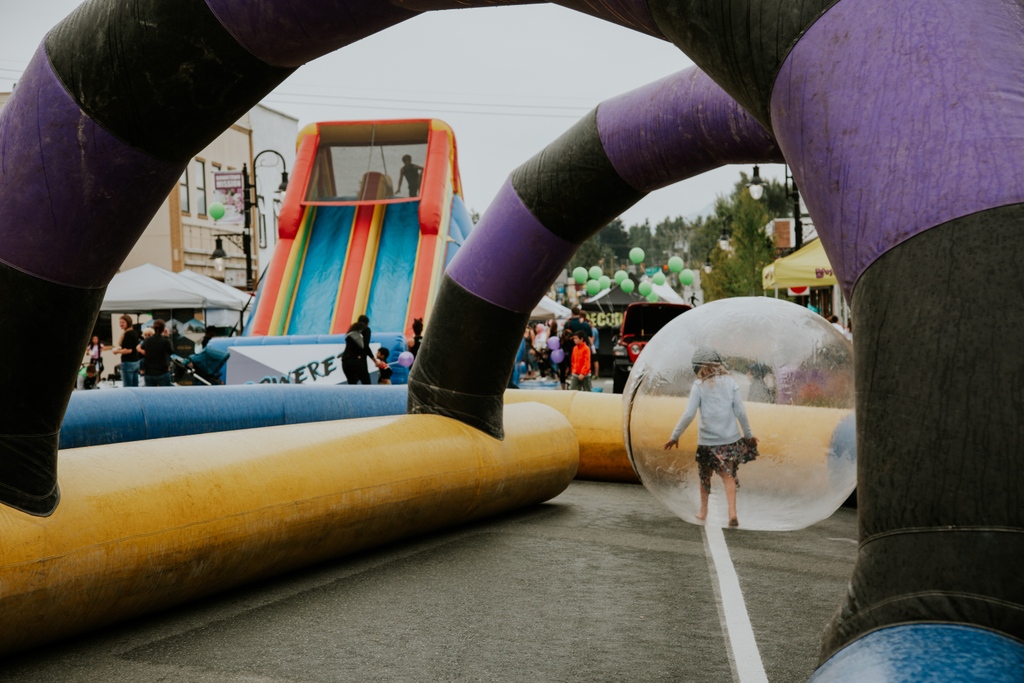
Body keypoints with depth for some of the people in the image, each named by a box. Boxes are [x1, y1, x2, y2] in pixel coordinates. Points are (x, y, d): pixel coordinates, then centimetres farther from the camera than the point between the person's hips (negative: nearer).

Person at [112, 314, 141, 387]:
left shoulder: (127, 334, -15)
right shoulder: (135, 332, 10)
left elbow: (129, 350, -21)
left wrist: (117, 351, -8)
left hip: (128, 363, -9)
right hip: (136, 362, 9)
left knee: (127, 387, -4)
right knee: (135, 386, 12)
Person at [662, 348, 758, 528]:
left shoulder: (699, 385, -7)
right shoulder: (730, 382, 1)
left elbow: (689, 414, -11)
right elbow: (740, 411, 1)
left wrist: (675, 436, -3)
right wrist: (748, 434, 11)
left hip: (707, 439, -2)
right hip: (730, 438, 2)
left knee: (705, 474, 17)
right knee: (728, 475, 6)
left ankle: (703, 511, 27)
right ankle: (732, 512, -10)